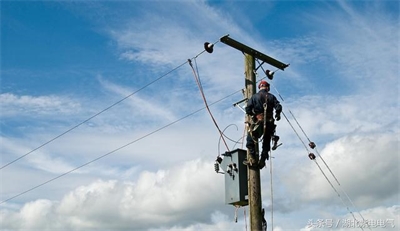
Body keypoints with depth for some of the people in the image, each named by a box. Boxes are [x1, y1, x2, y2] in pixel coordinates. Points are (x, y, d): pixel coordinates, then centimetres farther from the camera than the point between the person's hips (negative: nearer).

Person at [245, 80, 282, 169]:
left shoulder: (254, 96, 3)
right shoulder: (271, 97, 7)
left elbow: (248, 109, -4)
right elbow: (278, 107, -5)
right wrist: (277, 114, 14)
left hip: (258, 121, -2)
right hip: (269, 123, 2)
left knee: (250, 141, 10)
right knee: (266, 143, 15)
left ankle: (252, 158, 1)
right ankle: (262, 160, 10)